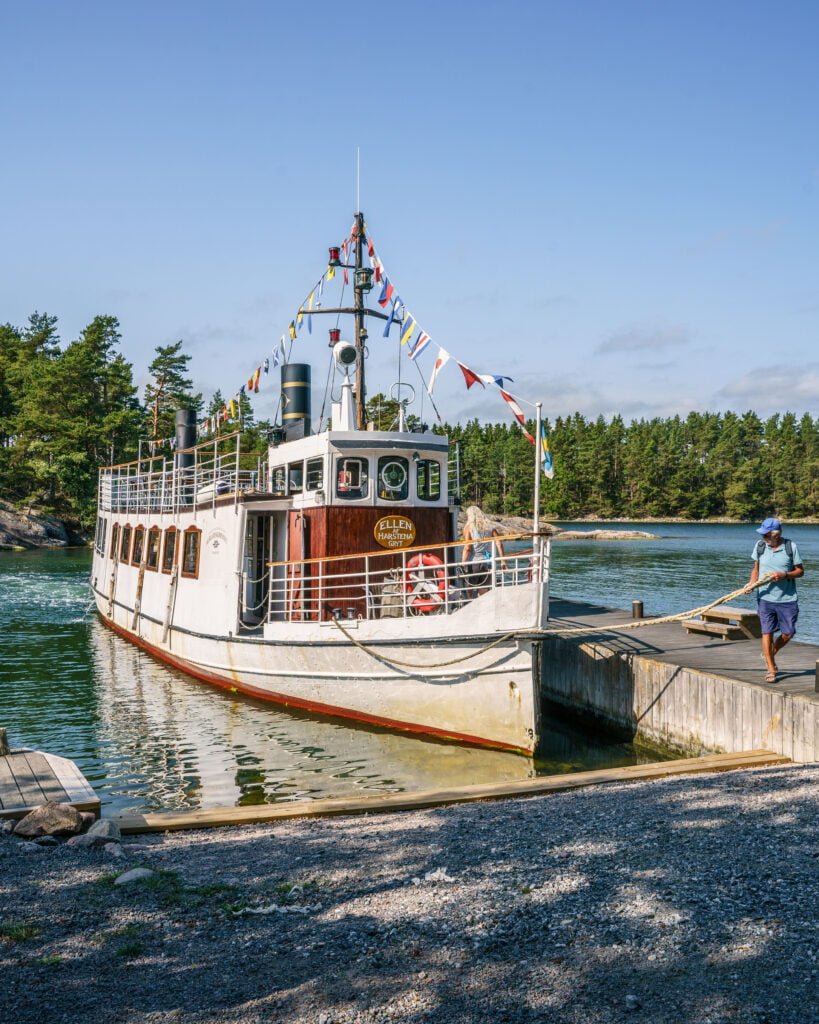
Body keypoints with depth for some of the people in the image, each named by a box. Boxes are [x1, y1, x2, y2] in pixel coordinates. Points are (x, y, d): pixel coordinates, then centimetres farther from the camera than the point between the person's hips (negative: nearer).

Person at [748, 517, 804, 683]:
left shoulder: (790, 546, -5)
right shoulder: (760, 545, 1)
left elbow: (800, 571, 1)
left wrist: (785, 574, -18)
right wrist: (751, 583, -6)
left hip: (787, 599, -1)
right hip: (765, 598, 1)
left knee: (788, 633, 4)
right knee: (767, 632, -2)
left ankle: (769, 654, 31)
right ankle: (771, 669, 7)